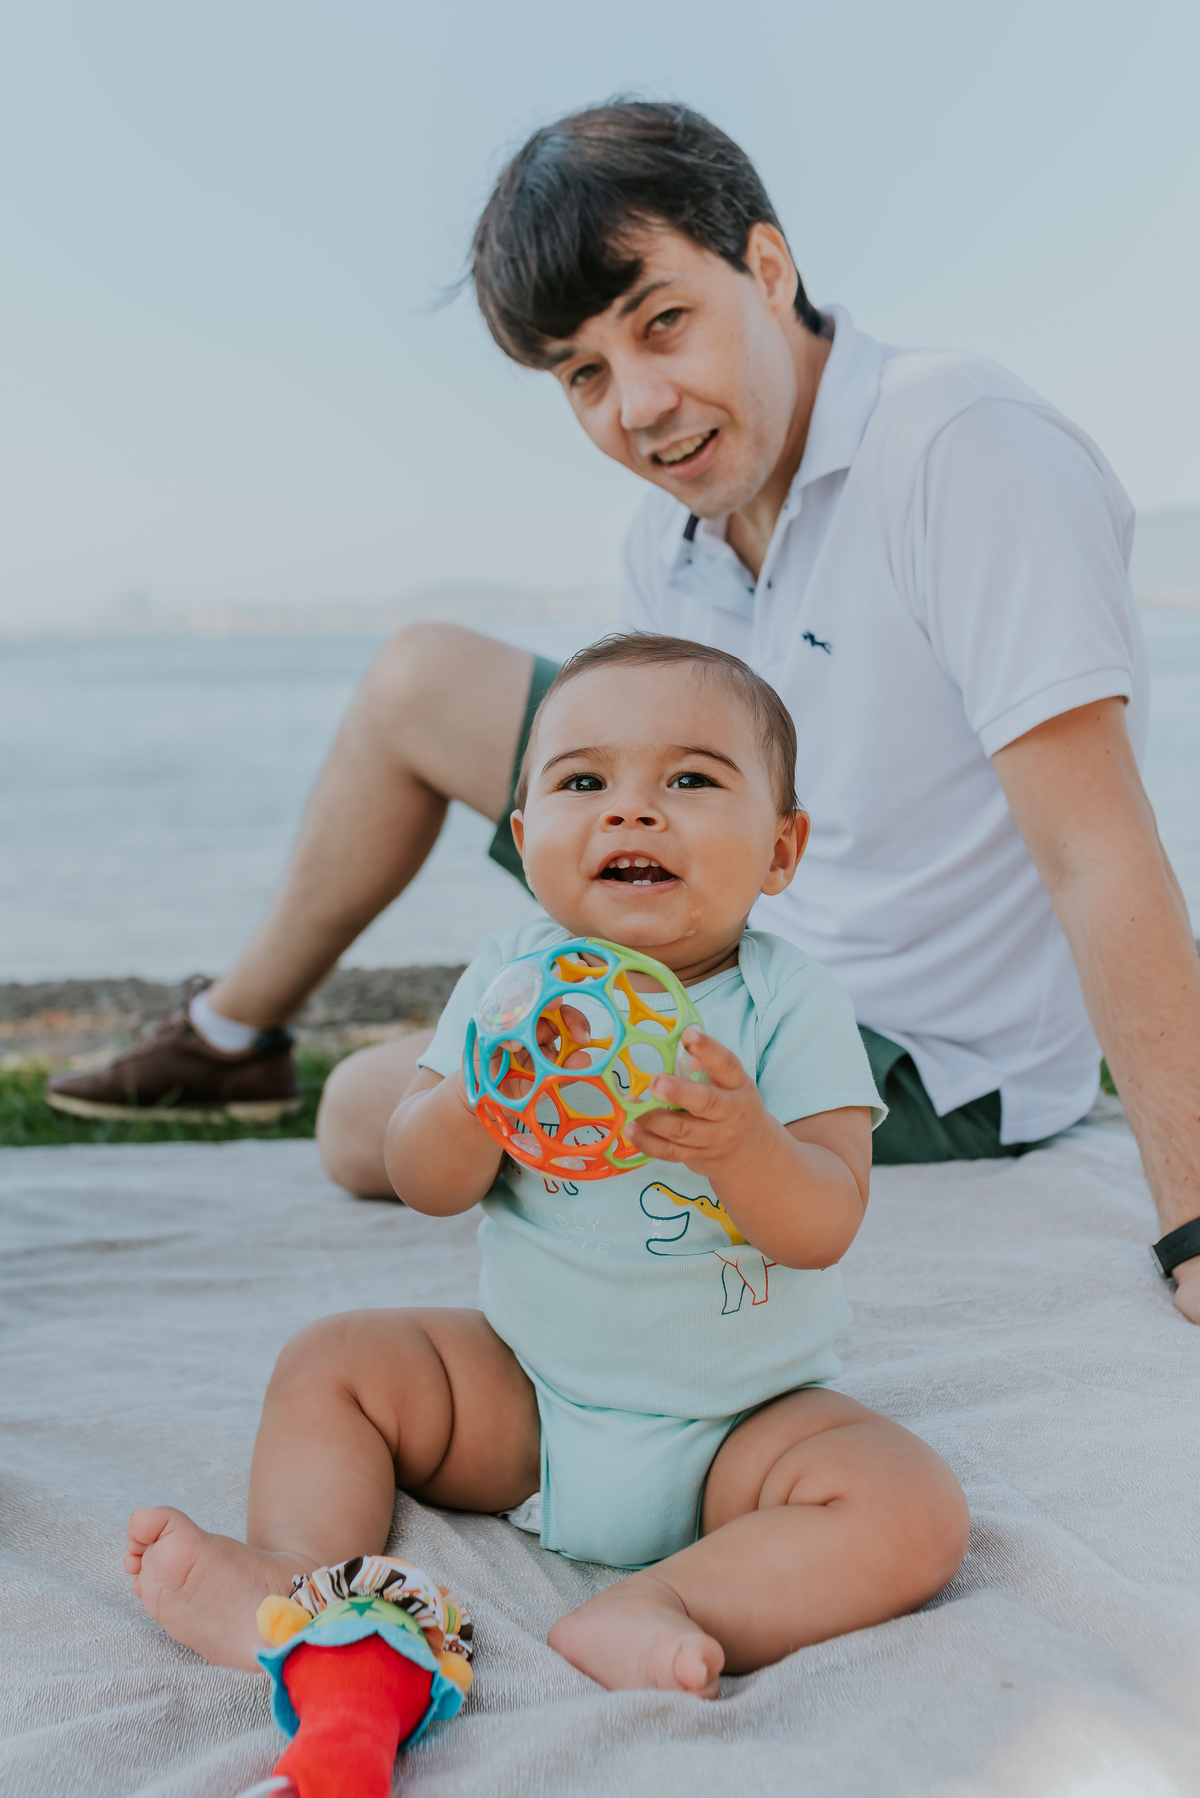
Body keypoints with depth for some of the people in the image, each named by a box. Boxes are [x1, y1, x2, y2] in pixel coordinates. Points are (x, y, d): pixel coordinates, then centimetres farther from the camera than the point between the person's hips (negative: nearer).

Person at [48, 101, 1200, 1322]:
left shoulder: (966, 448, -28)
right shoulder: (673, 537, -3)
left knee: (371, 1121, -14)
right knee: (416, 682, 13)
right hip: (751, 948, 8)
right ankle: (230, 1036, 31)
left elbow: (1099, 853, -33)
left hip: (918, 1065, -8)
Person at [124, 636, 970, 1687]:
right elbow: (423, 1185, -8)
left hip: (737, 1428, -3)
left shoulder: (791, 1007, -13)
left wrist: (741, 1140, -41)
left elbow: (826, 1229, -20)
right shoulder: (511, 980, -4)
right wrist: (481, 1094, -30)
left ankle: (651, 1609, -31)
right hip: (524, 1398, 3)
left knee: (915, 1514, -26)